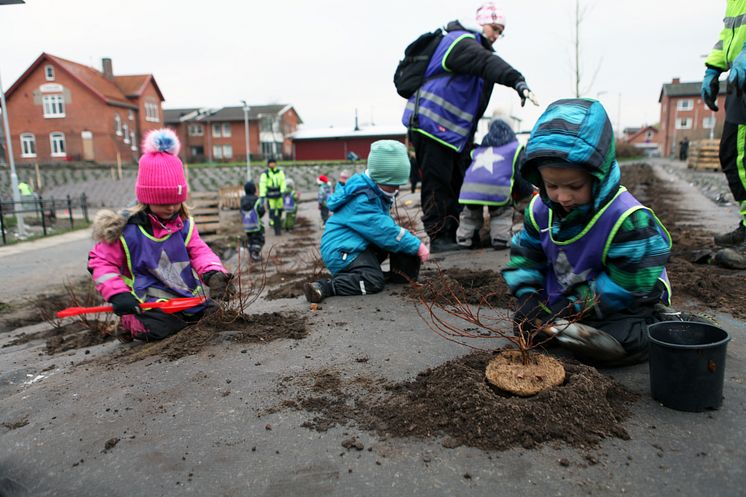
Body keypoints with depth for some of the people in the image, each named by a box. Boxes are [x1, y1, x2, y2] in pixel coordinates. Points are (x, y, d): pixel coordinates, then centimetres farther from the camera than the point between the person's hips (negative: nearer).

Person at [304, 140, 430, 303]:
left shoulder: (376, 193, 8)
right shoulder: (361, 200, -24)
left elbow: (386, 225, 17)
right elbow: (385, 231, -25)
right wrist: (417, 246, -19)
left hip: (361, 244, 10)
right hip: (343, 250, -10)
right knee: (373, 282, -28)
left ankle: (402, 275, 11)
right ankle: (324, 287, -24)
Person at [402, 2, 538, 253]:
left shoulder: (473, 45, 24)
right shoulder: (460, 41, -8)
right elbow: (488, 63, -27)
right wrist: (517, 81, -42)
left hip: (453, 130, 10)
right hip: (432, 124, -10)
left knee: (455, 183, 11)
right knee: (437, 183, -8)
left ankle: (451, 235, 18)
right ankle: (438, 237, -2)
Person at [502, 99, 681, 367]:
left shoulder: (629, 219, -27)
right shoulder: (541, 208, -9)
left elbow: (626, 288, -24)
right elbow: (525, 256, 2)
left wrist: (570, 308, -25)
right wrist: (529, 297, -14)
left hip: (624, 309, -5)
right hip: (561, 302, 5)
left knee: (608, 345, -28)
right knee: (525, 322, -7)